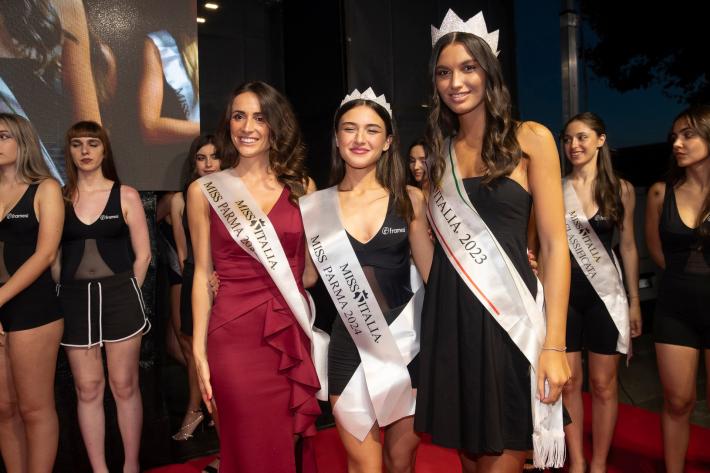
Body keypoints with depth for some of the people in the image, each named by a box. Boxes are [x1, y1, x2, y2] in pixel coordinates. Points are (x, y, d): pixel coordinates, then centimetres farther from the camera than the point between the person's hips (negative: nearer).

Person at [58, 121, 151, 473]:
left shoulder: (126, 196, 2)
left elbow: (143, 253, 3)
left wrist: (126, 294, 1)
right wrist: (63, 295, -1)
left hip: (120, 296, -2)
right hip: (74, 299, 2)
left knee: (124, 386, 4)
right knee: (87, 390, 7)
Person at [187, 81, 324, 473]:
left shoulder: (300, 186, 6)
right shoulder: (204, 191, 2)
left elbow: (312, 269, 8)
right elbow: (203, 273, 3)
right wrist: (199, 350, 0)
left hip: (294, 333, 2)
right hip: (236, 336, -2)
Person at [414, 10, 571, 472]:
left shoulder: (530, 139, -2)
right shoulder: (439, 149, 12)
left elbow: (555, 244, -7)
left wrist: (554, 344, -12)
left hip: (509, 311, -4)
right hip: (450, 315, 4)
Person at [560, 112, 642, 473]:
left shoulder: (621, 190, 3)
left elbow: (628, 246, 6)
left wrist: (635, 301, 5)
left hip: (605, 293, 0)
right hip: (563, 293, 0)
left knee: (603, 385, 6)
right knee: (568, 382, 6)